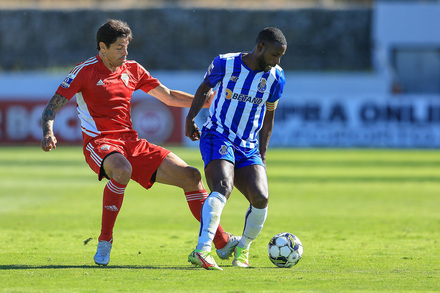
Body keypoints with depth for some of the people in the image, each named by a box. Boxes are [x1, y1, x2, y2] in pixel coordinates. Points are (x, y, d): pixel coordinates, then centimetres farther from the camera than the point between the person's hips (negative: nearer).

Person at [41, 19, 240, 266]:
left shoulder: (132, 70, 12)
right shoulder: (85, 72, -4)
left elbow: (169, 97, 19)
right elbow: (53, 105, -6)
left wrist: (209, 102, 9)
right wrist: (48, 133, -26)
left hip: (132, 143, 6)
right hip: (99, 143, -6)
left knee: (191, 176, -3)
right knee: (122, 170, -42)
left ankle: (222, 242, 6)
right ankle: (104, 242, -27)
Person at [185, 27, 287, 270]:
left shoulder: (275, 77, 2)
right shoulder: (224, 64, -7)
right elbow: (205, 88, 12)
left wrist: (262, 153, 12)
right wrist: (191, 118, 2)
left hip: (248, 147, 4)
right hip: (217, 135, -4)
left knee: (261, 198, -15)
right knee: (223, 188, -30)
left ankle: (242, 249, 11)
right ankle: (202, 251, -38)